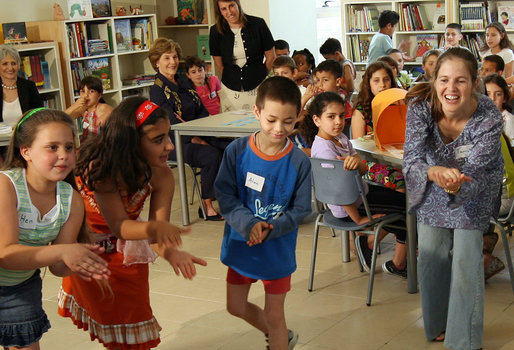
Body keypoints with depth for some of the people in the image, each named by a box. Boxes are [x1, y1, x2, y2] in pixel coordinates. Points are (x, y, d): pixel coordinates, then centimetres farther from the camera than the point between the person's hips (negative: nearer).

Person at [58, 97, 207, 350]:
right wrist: (154, 227, -56)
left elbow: (158, 231, -26)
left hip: (126, 250, 3)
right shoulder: (100, 167, -34)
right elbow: (119, 225, -37)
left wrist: (170, 252, -49)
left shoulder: (162, 177, -24)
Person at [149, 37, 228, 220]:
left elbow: (203, 112, 13)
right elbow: (171, 123, -14)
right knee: (212, 155, -30)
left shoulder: (183, 84, 18)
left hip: (198, 136, 7)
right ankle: (207, 207, -19)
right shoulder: (157, 90, -5)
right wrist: (194, 138, -20)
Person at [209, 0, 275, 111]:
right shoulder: (216, 31, -3)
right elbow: (219, 64, 8)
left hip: (257, 88, -1)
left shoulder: (258, 24, -7)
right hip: (231, 90, 1)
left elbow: (271, 57, 3)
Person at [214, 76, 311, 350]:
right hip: (240, 244, 3)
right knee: (236, 306, 19)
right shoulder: (237, 151, -14)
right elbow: (225, 194, -12)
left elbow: (300, 210, -11)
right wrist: (249, 224, -27)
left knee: (274, 315, 9)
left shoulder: (299, 162, -17)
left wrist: (269, 229, -27)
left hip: (278, 250, -3)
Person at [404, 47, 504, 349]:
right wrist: (435, 173, -56)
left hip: (475, 188, -2)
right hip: (432, 183, 2)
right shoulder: (421, 106, -29)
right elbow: (412, 159, -33)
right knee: (431, 256, 7)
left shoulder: (489, 118, -33)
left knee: (466, 260, -6)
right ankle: (439, 324, 31)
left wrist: (456, 186, -57)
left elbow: (474, 171, -33)